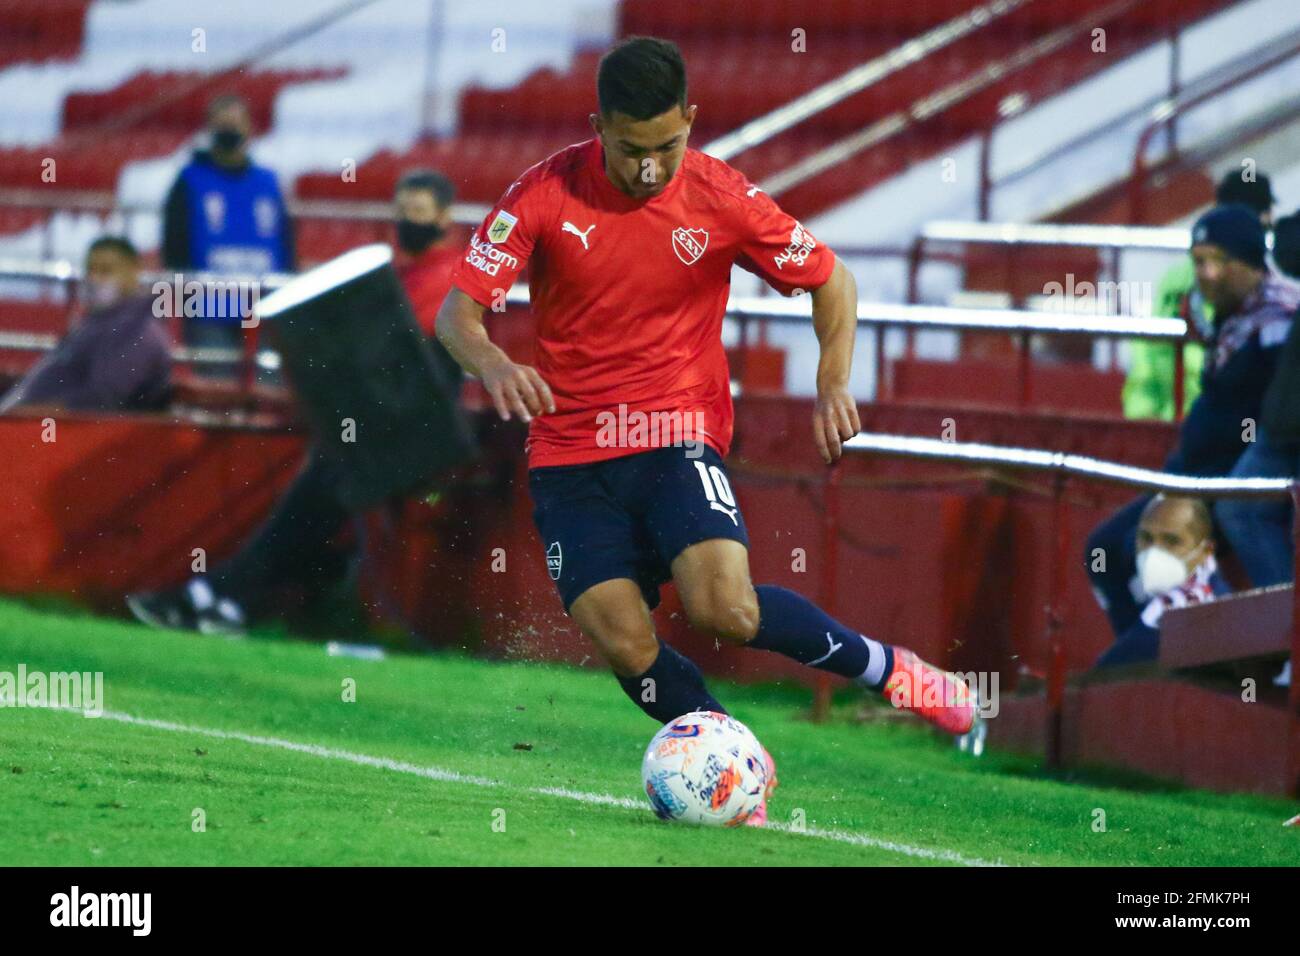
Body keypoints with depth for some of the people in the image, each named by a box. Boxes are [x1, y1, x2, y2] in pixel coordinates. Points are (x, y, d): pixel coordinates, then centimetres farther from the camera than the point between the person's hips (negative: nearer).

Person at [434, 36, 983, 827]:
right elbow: (458, 309, -9)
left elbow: (830, 279, 8)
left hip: (679, 437, -1)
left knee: (725, 609, -24)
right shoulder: (546, 195, -7)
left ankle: (888, 670, 0)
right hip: (571, 454, 1)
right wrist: (492, 364, -33)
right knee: (624, 644, -14)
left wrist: (835, 383, -9)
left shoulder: (720, 199, -7)